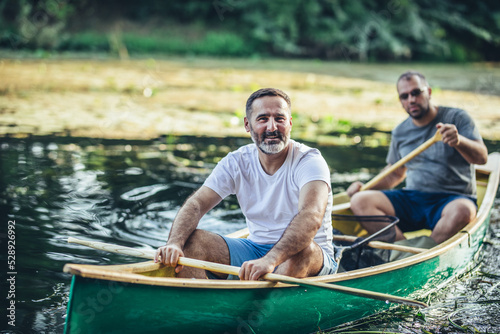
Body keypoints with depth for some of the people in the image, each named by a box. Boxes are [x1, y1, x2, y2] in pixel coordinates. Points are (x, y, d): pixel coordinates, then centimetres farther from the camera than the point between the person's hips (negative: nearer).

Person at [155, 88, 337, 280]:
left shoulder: (309, 162, -16)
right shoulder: (236, 163, -1)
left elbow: (311, 218, -35)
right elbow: (196, 204, -9)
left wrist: (270, 260, -51)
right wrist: (174, 242, -31)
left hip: (314, 258, -4)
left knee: (302, 249, -39)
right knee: (190, 240, -15)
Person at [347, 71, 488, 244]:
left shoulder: (457, 118, -1)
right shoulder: (400, 132, 13)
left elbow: (482, 157, -12)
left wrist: (459, 141, -34)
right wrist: (365, 186, 8)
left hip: (454, 198, -4)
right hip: (412, 199, 4)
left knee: (461, 211, -40)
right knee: (359, 201, -18)